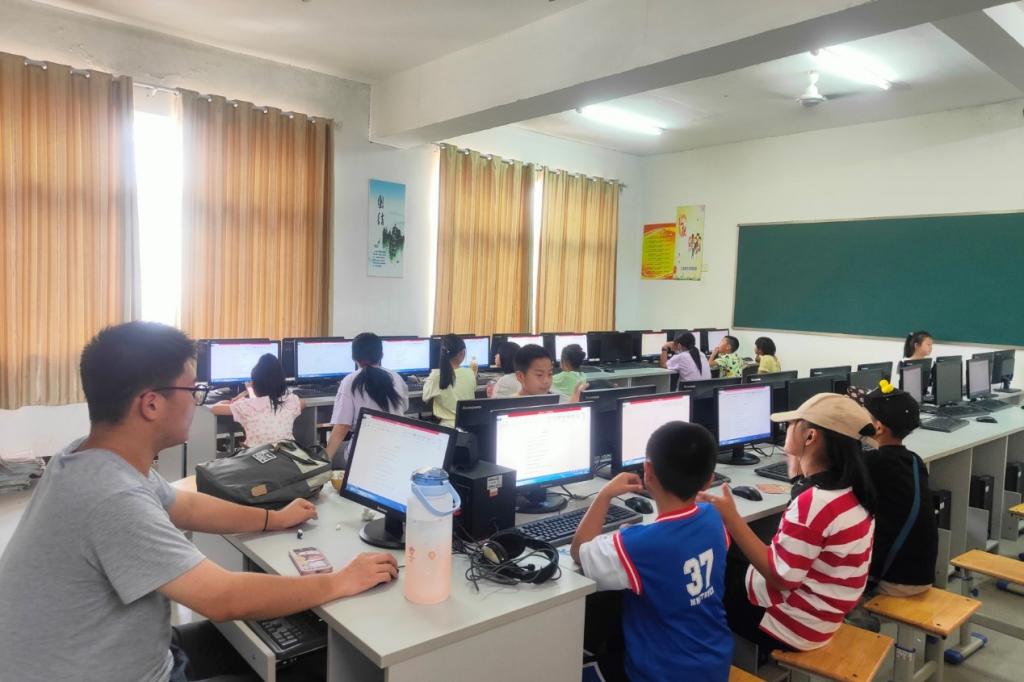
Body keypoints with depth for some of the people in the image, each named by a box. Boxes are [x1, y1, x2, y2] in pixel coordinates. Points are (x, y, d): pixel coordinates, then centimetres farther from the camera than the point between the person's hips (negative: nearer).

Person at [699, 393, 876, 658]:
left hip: (793, 624, -9)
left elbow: (779, 577, -26)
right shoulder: (849, 487, -3)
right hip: (820, 613, 9)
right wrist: (798, 469, 11)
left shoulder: (814, 503, -33)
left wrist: (730, 518, -24)